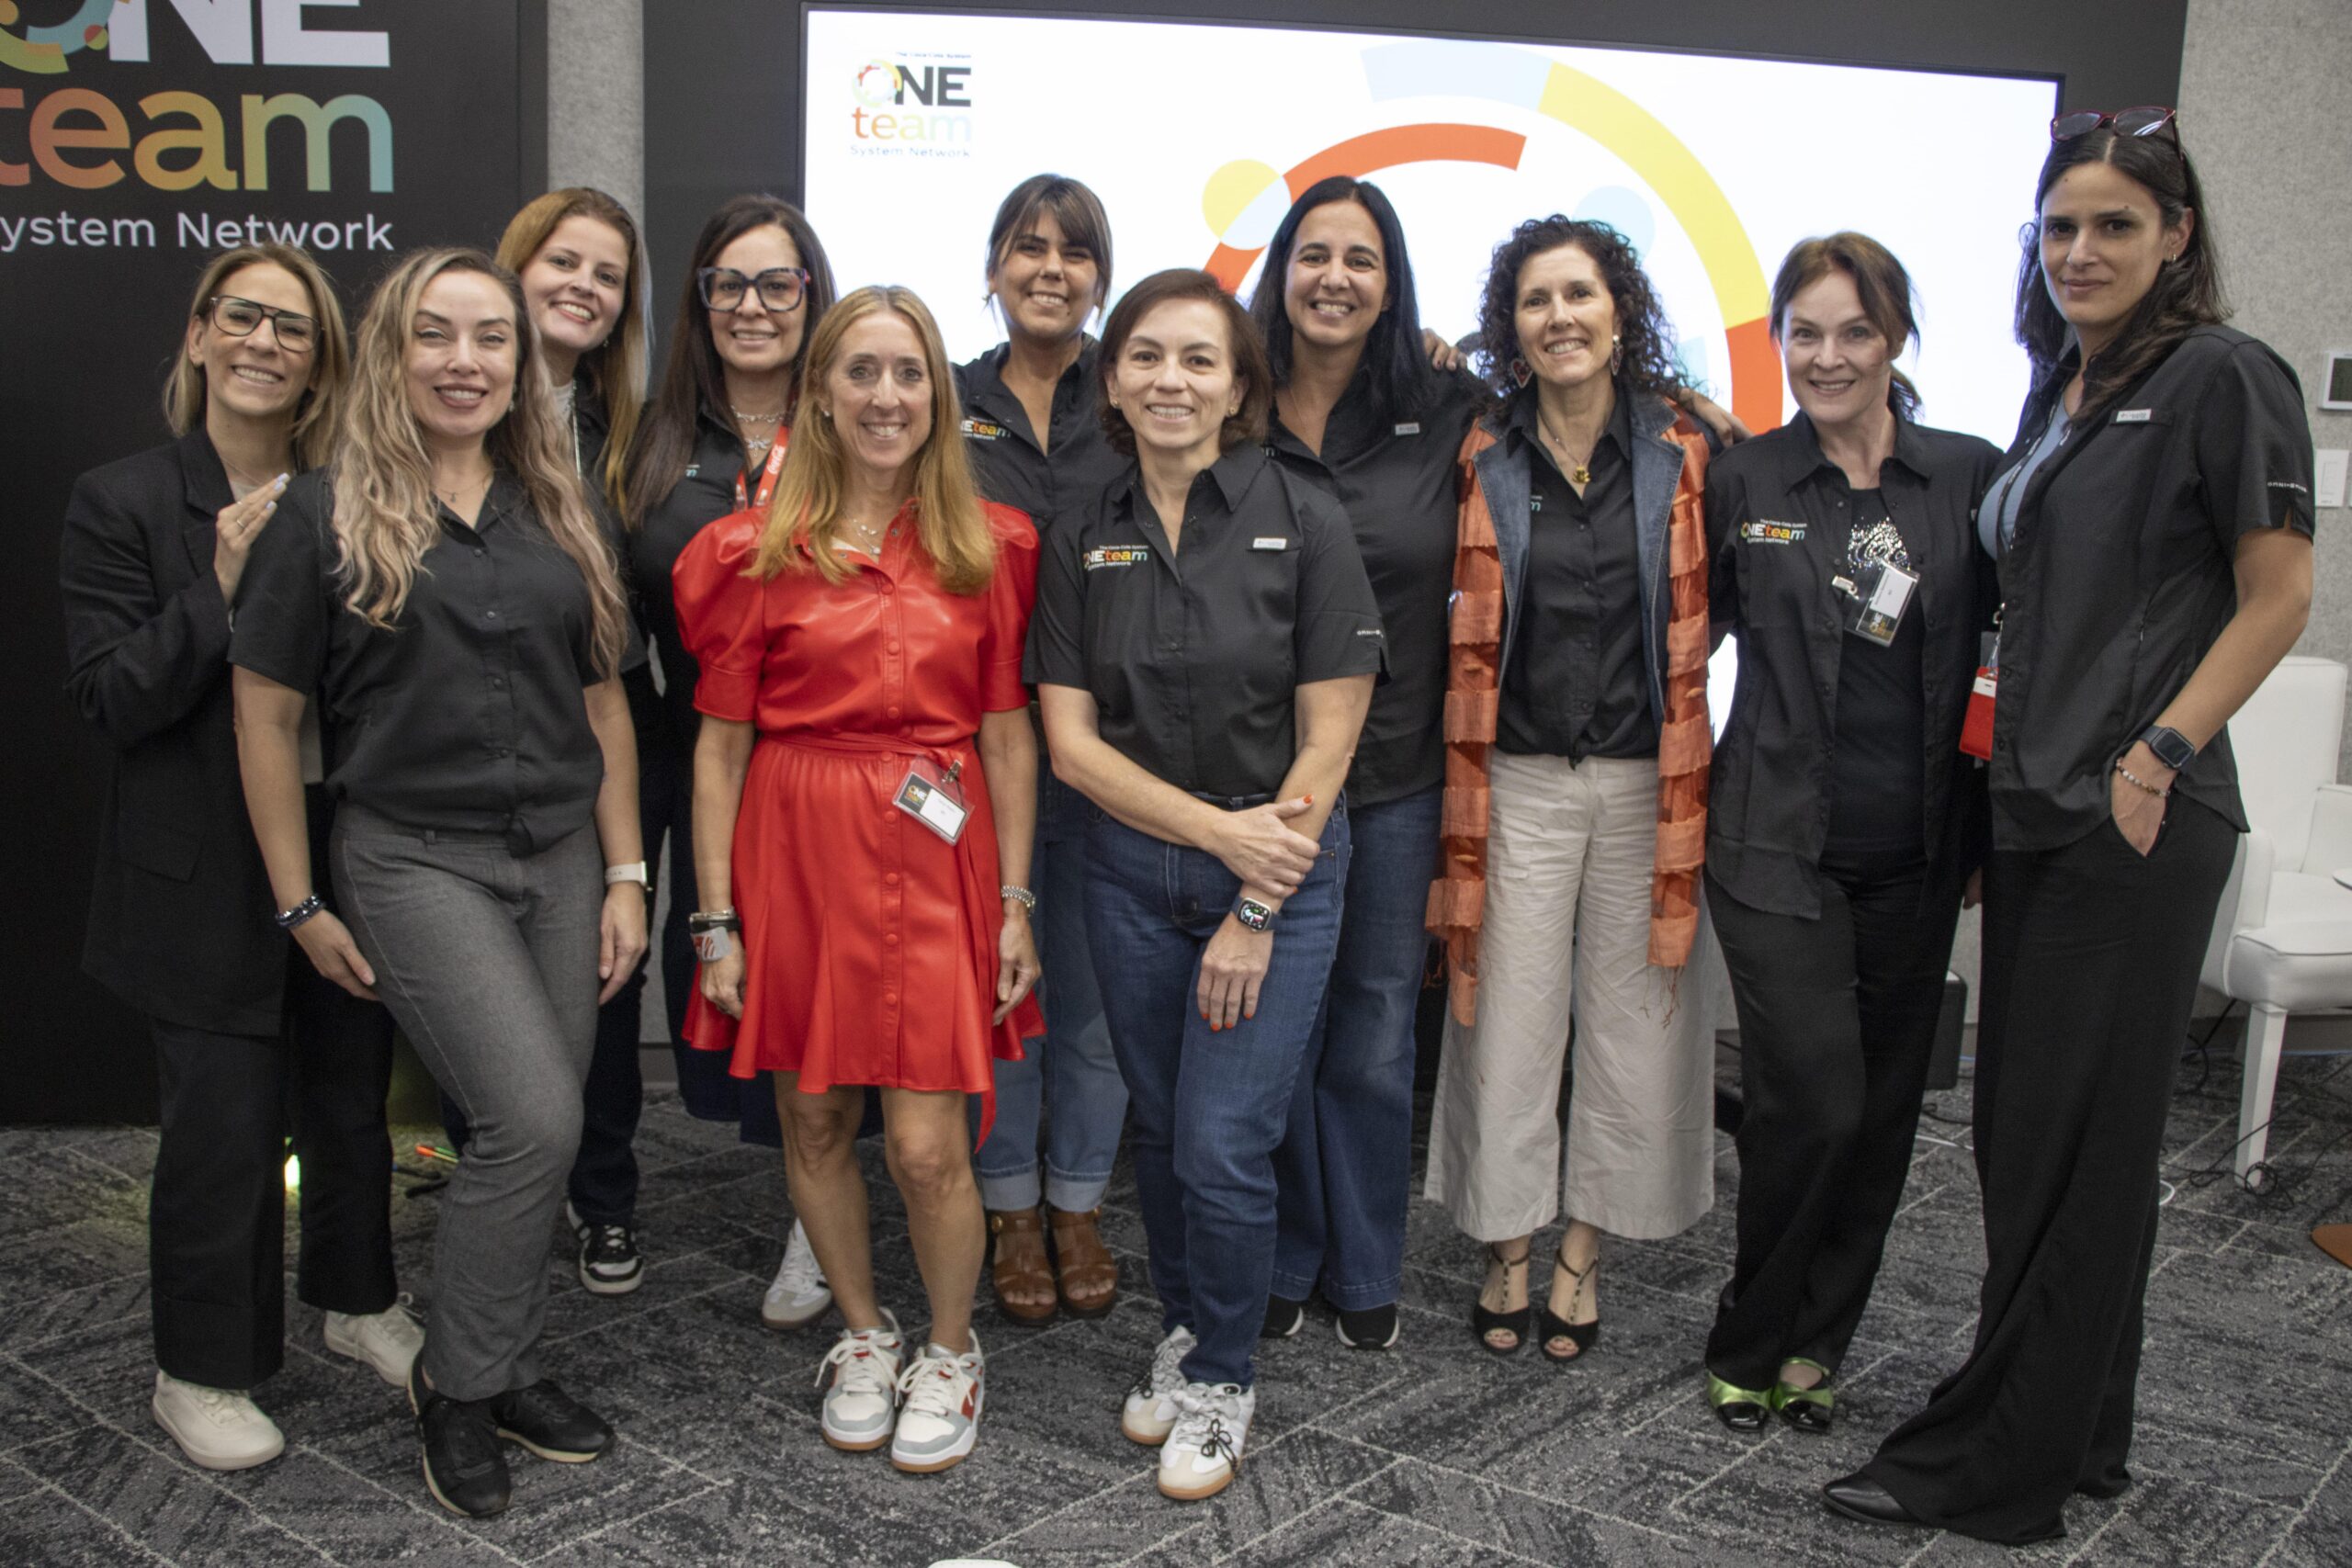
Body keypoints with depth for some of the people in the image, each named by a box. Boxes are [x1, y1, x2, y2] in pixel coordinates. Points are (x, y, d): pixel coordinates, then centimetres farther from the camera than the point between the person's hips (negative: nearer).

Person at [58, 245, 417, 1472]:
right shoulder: (121, 502, -5)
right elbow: (111, 699, -12)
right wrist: (222, 587, -19)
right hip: (208, 879, -3)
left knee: (352, 1101, 17)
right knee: (222, 1129, 3)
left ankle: (358, 1301, 39)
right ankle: (201, 1372, 23)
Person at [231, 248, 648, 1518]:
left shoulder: (556, 515, 10)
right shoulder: (329, 515, -3)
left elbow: (603, 701, 12)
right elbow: (264, 711, -1)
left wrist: (624, 874, 7)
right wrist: (300, 903, -2)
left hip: (560, 855, 5)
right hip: (415, 857, -4)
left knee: (534, 1134, 7)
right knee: (534, 1119, -14)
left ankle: (506, 1367, 28)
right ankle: (455, 1381, 8)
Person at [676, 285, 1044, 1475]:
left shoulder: (988, 547, 4)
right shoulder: (755, 552, 1)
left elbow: (1009, 736, 5)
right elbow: (719, 744, 1)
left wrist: (1015, 902, 1)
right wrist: (717, 918, -2)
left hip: (935, 858, 0)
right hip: (793, 852, 1)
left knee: (926, 1144, -3)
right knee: (813, 1121, 11)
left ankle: (951, 1352, 23)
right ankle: (863, 1334, 34)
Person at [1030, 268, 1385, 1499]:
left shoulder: (1302, 525, -8)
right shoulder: (1084, 544, 2)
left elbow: (1327, 741, -9)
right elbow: (1072, 743, -2)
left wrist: (1255, 910, -11)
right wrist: (1220, 831, -13)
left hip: (1282, 871, -3)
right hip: (1132, 872, 4)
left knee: (1223, 1143, -4)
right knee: (1158, 1126, 13)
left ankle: (1222, 1378, 19)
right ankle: (1184, 1331, 36)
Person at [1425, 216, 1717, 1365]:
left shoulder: (1685, 454, 0)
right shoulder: (1483, 461, 2)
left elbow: (1709, 618, 3)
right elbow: (1467, 640, 6)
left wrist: (1696, 785, -4)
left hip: (1647, 779, 0)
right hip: (1520, 781, 0)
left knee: (1632, 1014, 7)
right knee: (1508, 1015, 4)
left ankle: (1583, 1250, 24)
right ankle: (1506, 1246, 21)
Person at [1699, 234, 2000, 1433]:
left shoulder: (1972, 478, 4)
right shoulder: (1741, 485, 0)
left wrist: (1985, 830, 2)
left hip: (1916, 855, 3)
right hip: (1779, 849, -3)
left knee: (1882, 1111, 9)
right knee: (1813, 1103, -8)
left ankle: (1813, 1346, 27)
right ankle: (1749, 1345, 13)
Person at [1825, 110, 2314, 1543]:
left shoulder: (2222, 377, -6)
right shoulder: (2061, 393, 17)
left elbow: (2276, 597, -9)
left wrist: (2157, 757, -15)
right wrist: (2012, 754, 13)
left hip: (2136, 822, -8)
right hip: (2037, 809, 8)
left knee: (2078, 1144, -1)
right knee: (2028, 1130, 12)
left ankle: (1994, 1470, 9)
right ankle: (2082, 1439, 26)